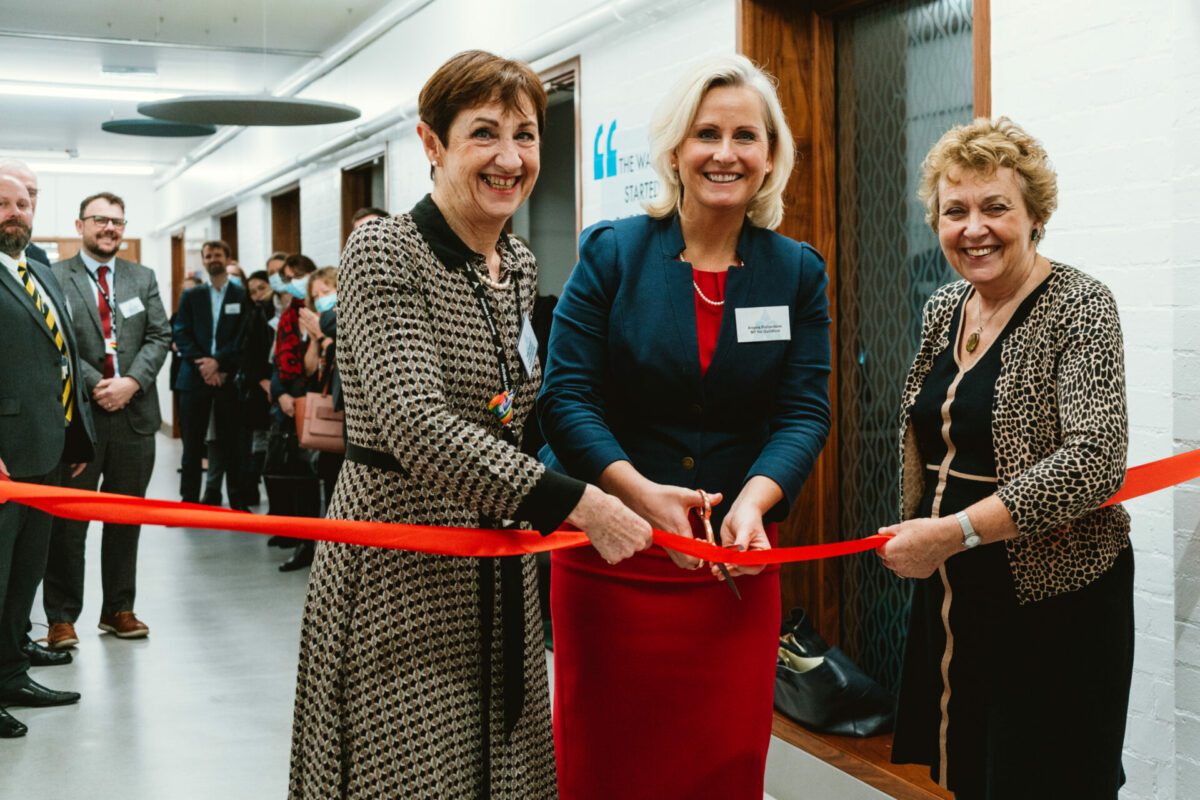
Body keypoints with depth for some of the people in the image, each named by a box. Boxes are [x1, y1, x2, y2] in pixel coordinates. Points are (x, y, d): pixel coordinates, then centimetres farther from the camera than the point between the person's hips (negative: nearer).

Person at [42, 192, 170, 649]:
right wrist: (95, 385, -16)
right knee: (68, 520, 2)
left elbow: (159, 337, 5)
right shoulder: (55, 278, 0)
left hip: (134, 412, 4)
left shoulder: (143, 278, 12)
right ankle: (61, 617, 10)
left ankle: (119, 609, 20)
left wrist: (131, 381, -10)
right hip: (78, 413, -4)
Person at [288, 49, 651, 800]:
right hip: (400, 569, -7)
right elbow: (418, 426, -25)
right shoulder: (384, 252, -15)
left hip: (498, 563, 7)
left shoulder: (521, 266, 8)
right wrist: (577, 503, -26)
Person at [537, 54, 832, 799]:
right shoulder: (611, 253, -1)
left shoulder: (798, 273, 5)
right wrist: (640, 492, -23)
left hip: (738, 563, 2)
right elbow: (565, 397, -7)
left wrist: (754, 500, -21)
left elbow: (804, 411, -1)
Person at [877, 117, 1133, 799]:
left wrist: (954, 531, -26)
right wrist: (917, 538, 9)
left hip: (1053, 601, -6)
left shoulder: (1079, 307, -14)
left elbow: (1096, 459, -25)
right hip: (951, 596, 7)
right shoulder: (945, 308, 7)